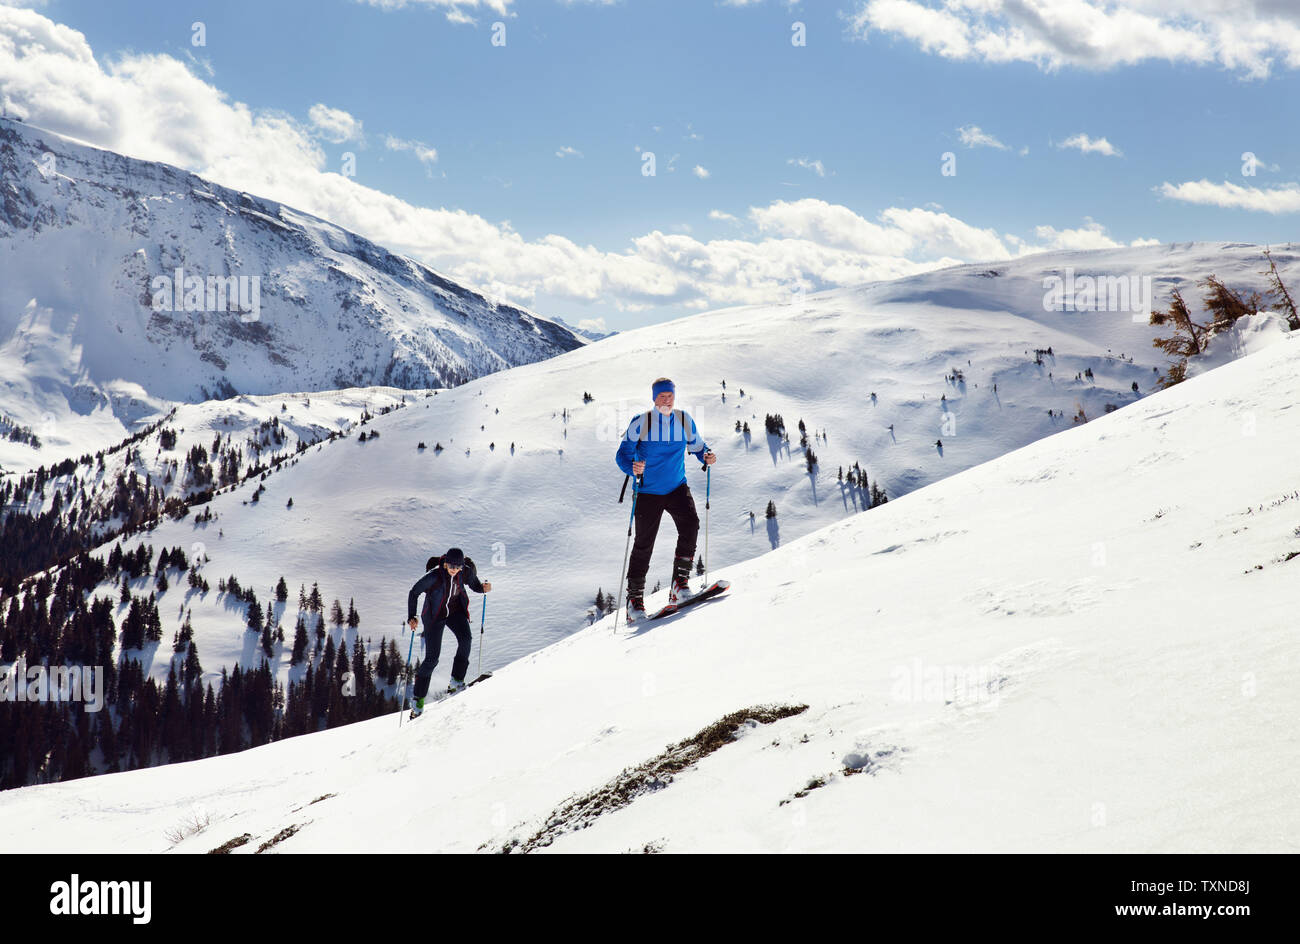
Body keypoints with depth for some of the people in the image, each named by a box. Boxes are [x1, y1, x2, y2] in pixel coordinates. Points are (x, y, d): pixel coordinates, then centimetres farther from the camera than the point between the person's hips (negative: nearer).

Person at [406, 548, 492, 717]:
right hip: (434, 615, -3)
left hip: (456, 611, 3)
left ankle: (456, 681, -12)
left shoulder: (466, 572, -17)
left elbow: (474, 585, 3)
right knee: (432, 658, -7)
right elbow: (414, 593, -15)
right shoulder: (434, 576, -27)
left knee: (465, 639, -26)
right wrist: (411, 617, -23)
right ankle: (419, 699, 6)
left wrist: (484, 588, -21)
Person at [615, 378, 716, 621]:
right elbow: (623, 454, -8)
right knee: (644, 544, 0)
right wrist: (633, 468, -29)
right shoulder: (641, 423, -9)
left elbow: (696, 446, 12)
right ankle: (635, 598, 12)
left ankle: (680, 583, -17)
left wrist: (706, 455, -10)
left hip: (677, 487, 2)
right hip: (648, 491, -2)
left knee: (690, 524, -23)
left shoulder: (684, 420, 1)